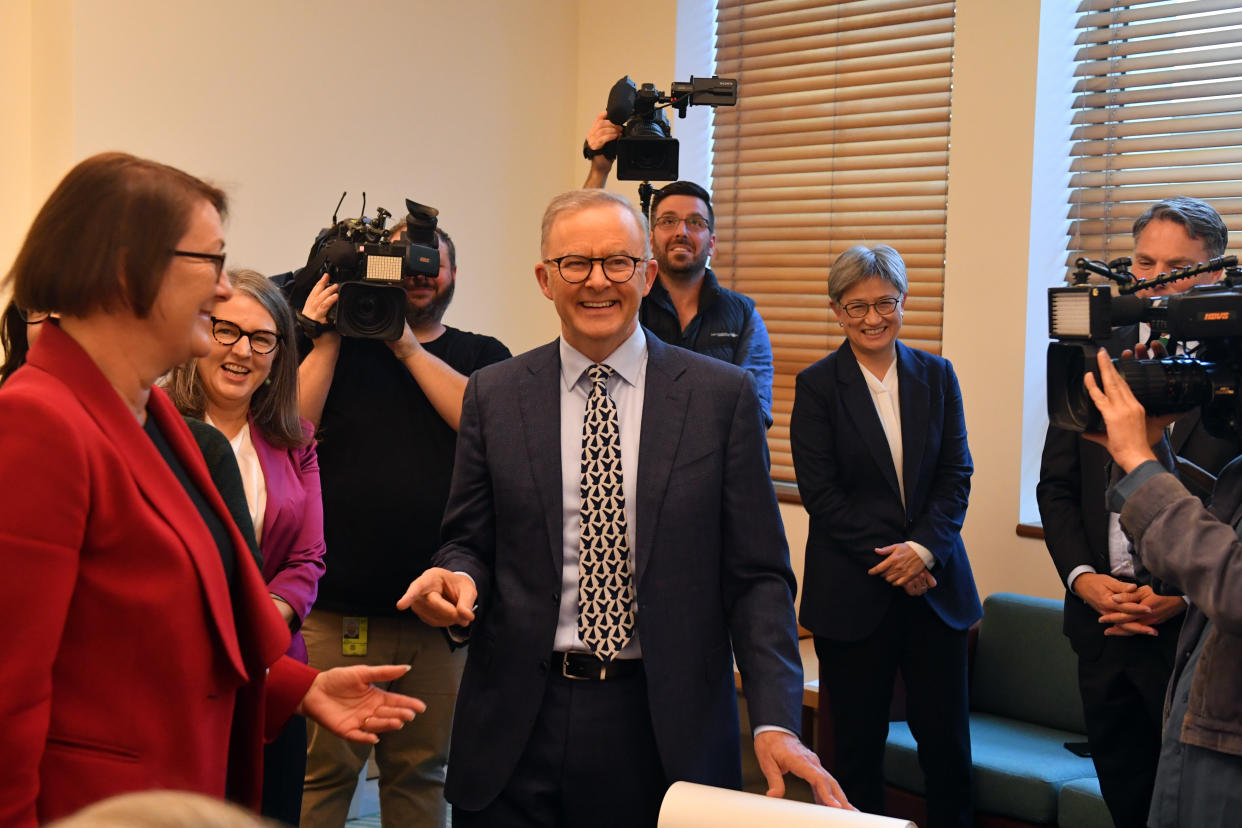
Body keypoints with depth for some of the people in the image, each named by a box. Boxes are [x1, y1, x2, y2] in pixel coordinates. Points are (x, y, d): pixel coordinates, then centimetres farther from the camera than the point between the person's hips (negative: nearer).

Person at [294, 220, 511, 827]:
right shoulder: (337, 347, 9)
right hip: (338, 605, -1)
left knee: (422, 771, 13)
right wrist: (325, 339, -7)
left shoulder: (483, 357, 12)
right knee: (322, 770, 1)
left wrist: (408, 347, -8)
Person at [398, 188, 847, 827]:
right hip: (519, 726, 2)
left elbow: (757, 573, -2)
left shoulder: (722, 396, -1)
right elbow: (470, 541, 10)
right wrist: (458, 579, -14)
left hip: (667, 724, -1)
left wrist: (776, 723, -12)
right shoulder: (493, 395, 4)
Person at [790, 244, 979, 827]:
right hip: (852, 592, -2)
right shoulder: (817, 385, -1)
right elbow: (820, 491, -6)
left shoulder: (937, 376, 8)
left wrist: (923, 548, -12)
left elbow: (956, 475, 3)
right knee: (859, 741, 6)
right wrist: (888, 560, -12)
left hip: (934, 583, 2)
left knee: (947, 737, 3)